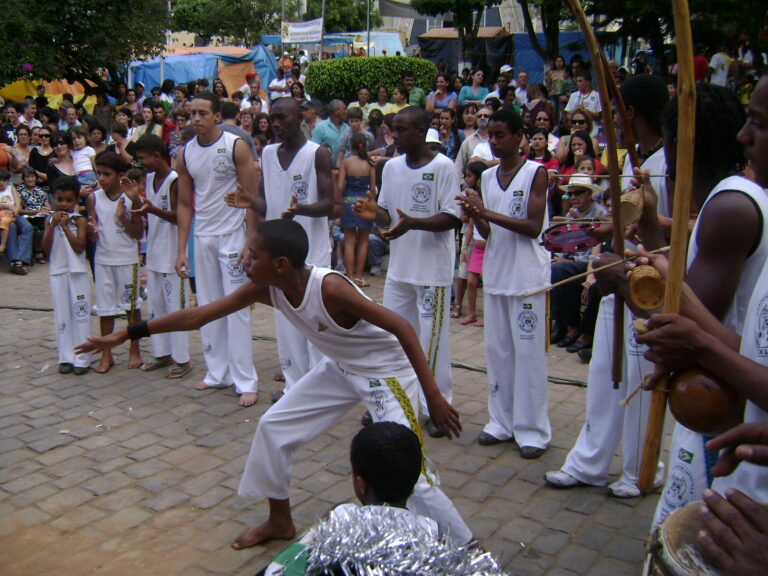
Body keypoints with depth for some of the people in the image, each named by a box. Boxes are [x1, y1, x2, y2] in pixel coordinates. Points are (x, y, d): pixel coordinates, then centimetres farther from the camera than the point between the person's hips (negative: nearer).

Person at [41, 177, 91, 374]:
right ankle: (66, 357, 15)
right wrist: (53, 226, -12)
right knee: (61, 316, 7)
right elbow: (46, 248, -2)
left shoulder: (80, 220, -4)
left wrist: (65, 227, -16)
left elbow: (80, 247, -12)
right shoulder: (50, 220, 6)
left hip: (77, 273, -3)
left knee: (80, 314, 0)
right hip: (57, 272, 3)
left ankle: (82, 358, 6)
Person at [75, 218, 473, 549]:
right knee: (274, 426, 11)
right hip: (340, 368, 8)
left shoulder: (329, 288, -34)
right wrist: (126, 334, -5)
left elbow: (400, 327, -31)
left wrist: (433, 395, -31)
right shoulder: (266, 289, -12)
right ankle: (280, 522, 32)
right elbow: (199, 315, -6)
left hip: (387, 371, -8)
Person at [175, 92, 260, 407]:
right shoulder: (185, 154, 5)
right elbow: (184, 204, 9)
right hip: (202, 237, 5)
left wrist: (250, 242, -14)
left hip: (232, 235, -5)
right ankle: (217, 373, 20)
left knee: (236, 307, -5)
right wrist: (181, 250, 5)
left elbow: (251, 197, -9)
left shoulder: (236, 146, -8)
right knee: (208, 307, 9)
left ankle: (246, 381, 1)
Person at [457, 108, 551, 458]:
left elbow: (534, 227, -15)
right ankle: (501, 422, 21)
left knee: (528, 351, -1)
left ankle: (532, 429, 8)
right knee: (497, 350, 10)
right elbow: (487, 232, 12)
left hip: (528, 276, -6)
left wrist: (488, 212, -20)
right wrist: (475, 217, -10)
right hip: (495, 274, 6)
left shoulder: (536, 173, -6)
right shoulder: (488, 177, 10)